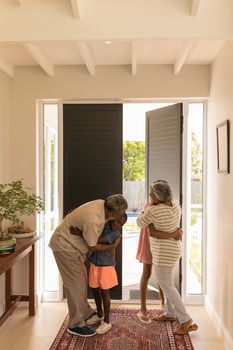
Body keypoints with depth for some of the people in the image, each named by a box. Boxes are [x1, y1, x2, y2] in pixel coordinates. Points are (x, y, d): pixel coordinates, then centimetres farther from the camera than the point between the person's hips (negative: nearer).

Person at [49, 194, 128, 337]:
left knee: (82, 277, 18)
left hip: (71, 244, 9)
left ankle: (86, 312, 34)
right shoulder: (93, 220, -35)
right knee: (75, 283, -3)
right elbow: (92, 246, -19)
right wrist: (113, 246, -8)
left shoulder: (102, 204, -11)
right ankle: (76, 324, 10)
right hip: (64, 246, -9)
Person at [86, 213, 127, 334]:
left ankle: (107, 321, 17)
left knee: (104, 292, 1)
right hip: (94, 263, 5)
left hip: (106, 265, -5)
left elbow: (97, 241, -29)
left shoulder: (116, 234, -19)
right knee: (95, 290, 15)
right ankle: (99, 314, 35)